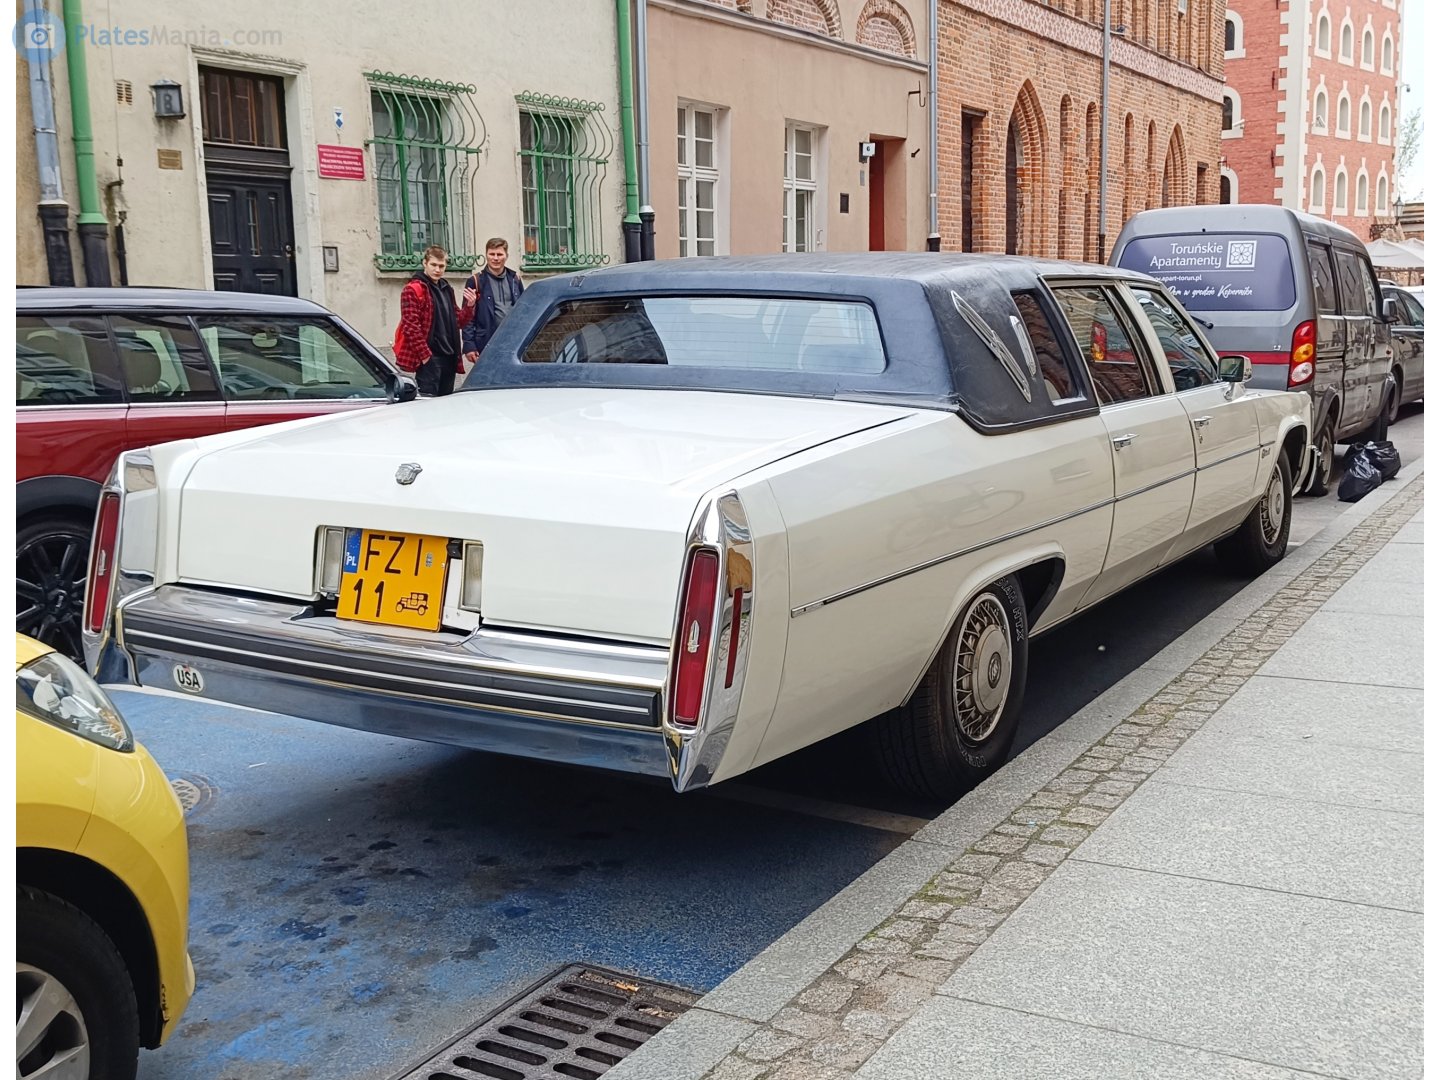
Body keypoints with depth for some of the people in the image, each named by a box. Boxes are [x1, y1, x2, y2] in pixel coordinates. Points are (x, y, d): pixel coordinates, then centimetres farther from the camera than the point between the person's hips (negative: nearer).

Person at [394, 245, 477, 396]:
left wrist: (470, 306, 1)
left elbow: (459, 322, 20)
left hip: (449, 357, 8)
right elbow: (410, 326, -12)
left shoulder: (446, 289, 19)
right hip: (429, 358, -8)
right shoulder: (413, 290, -5)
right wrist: (425, 355, -17)